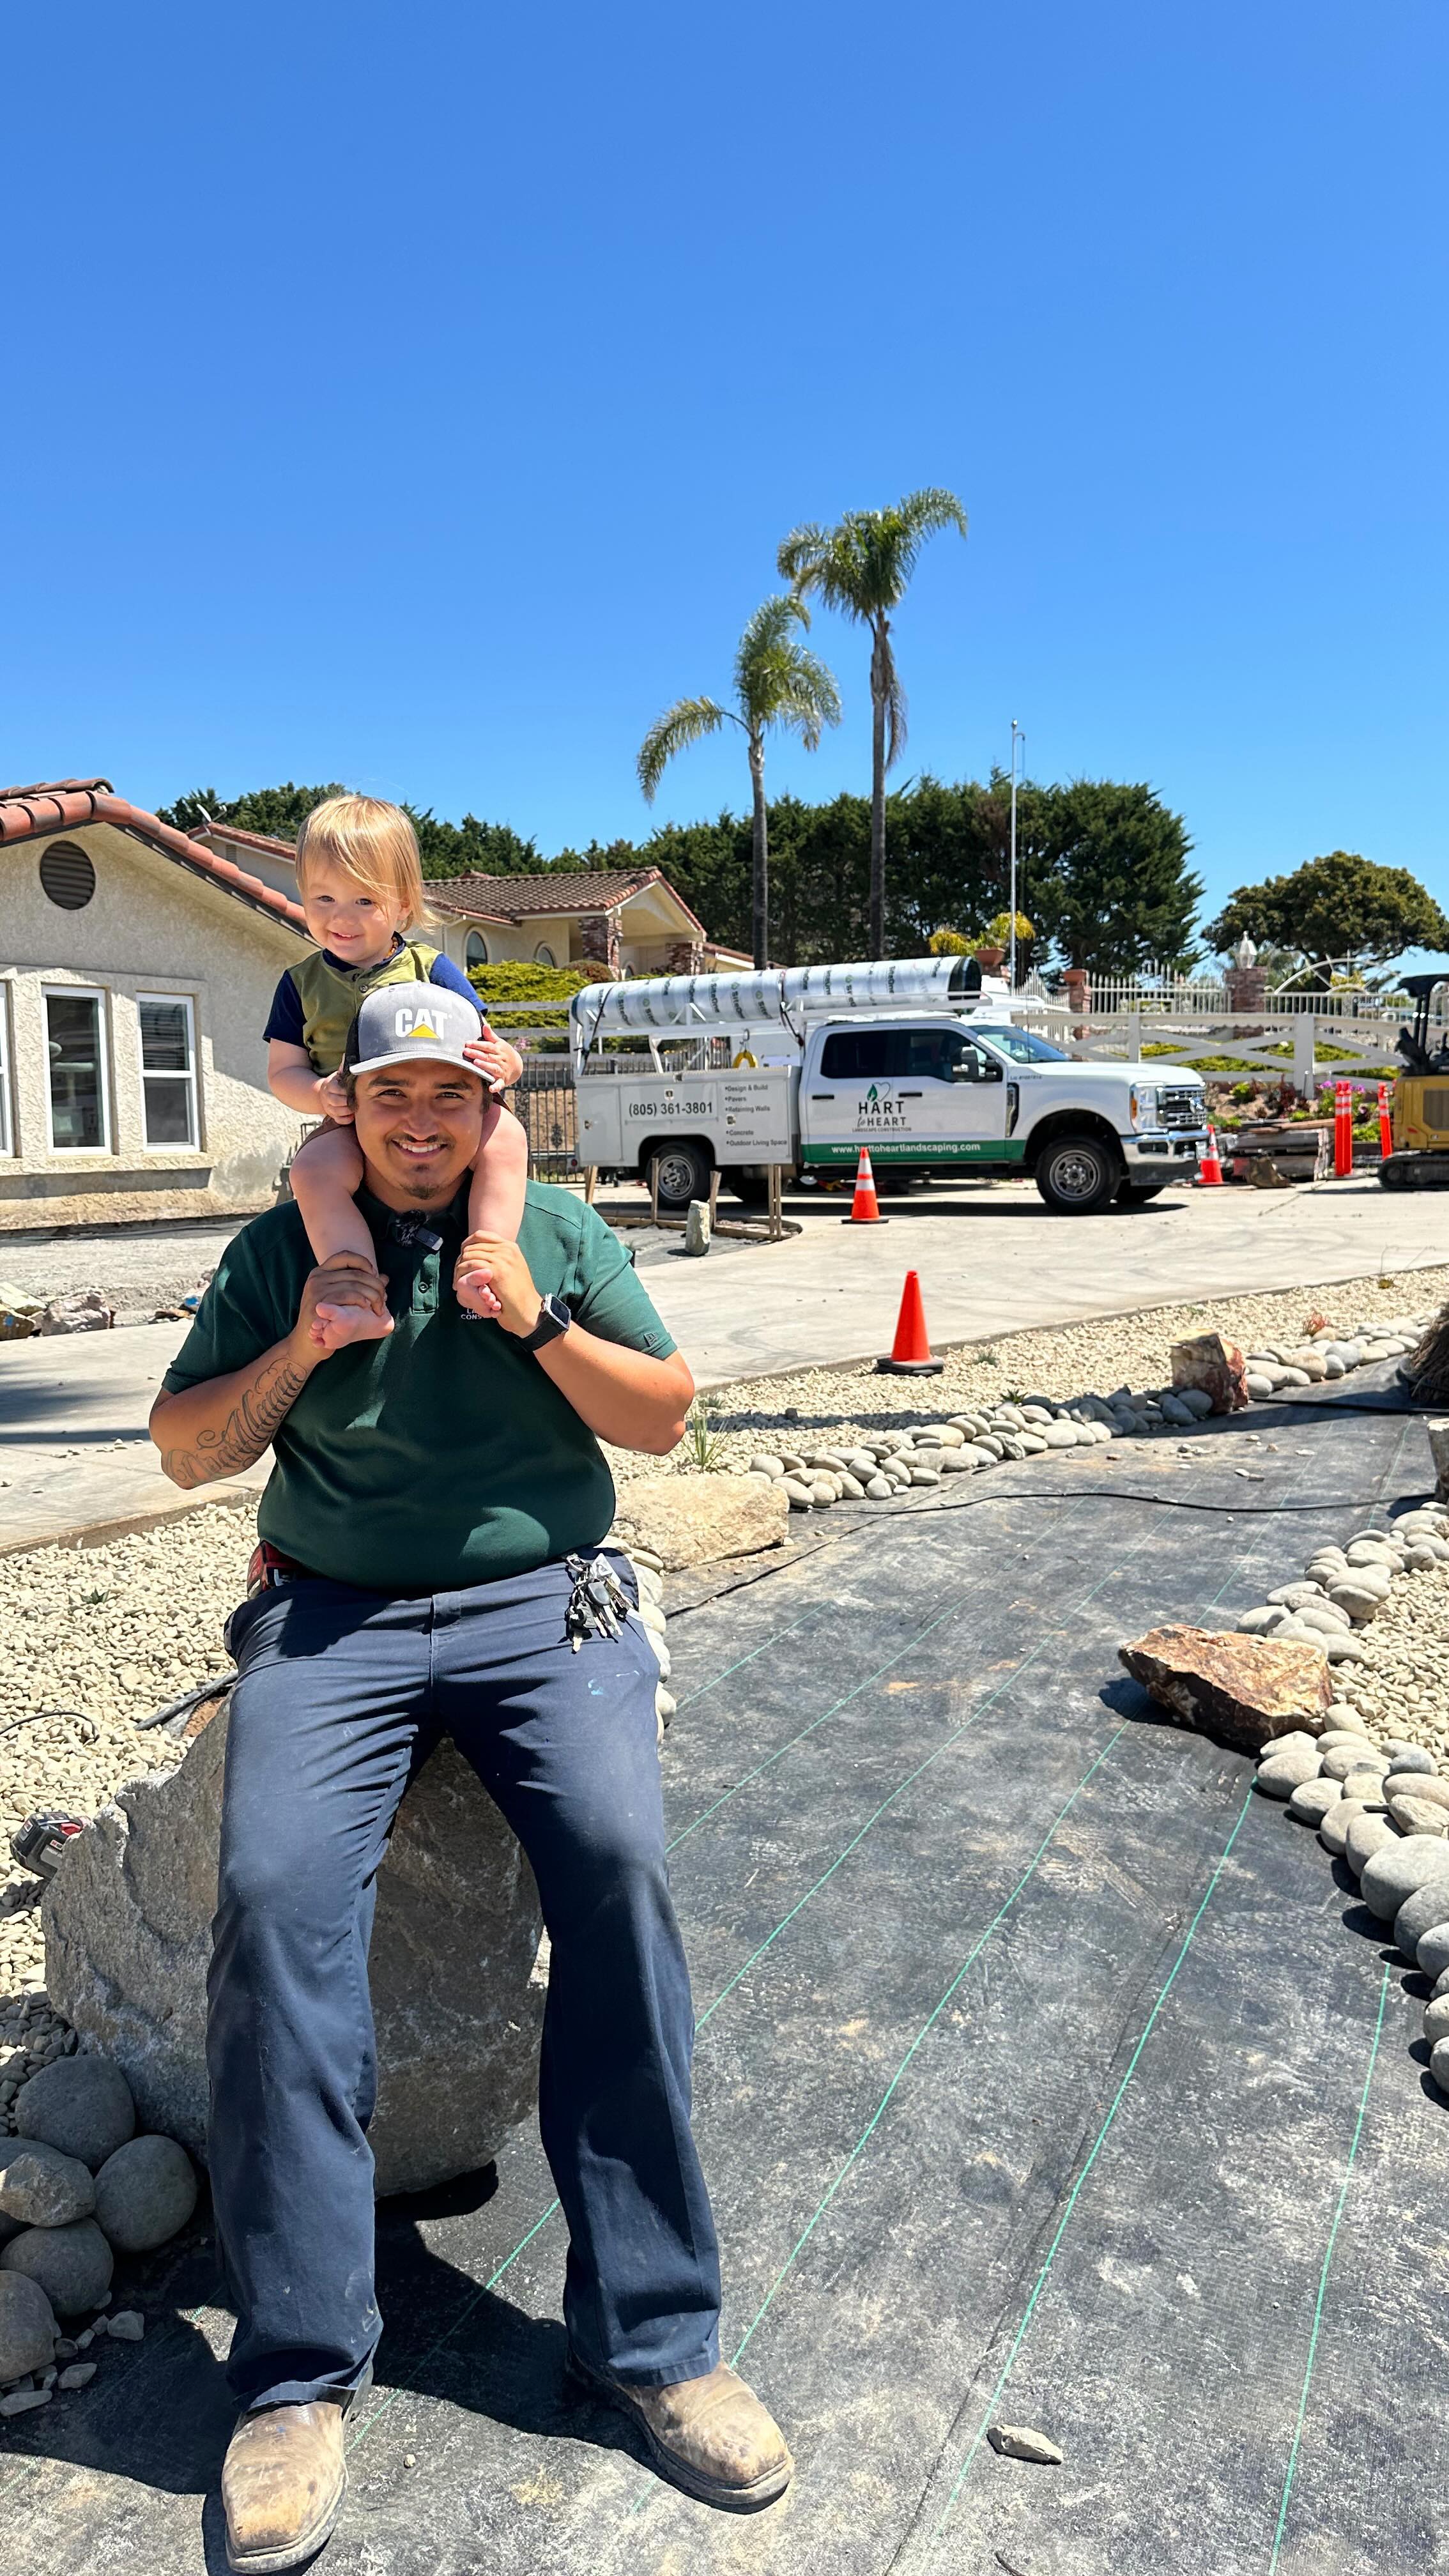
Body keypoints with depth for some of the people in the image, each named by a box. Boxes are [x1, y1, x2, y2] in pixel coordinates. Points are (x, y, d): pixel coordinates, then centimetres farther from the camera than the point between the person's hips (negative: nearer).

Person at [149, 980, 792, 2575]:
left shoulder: (562, 1233, 12)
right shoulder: (280, 1249, 12)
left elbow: (663, 1418, 6)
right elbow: (184, 1450, 10)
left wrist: (535, 1320, -9)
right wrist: (299, 1350, -8)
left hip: (542, 1605, 0)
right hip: (332, 1615, 1)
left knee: (620, 1864, -26)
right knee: (274, 1890, -25)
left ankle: (650, 2335, -12)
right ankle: (297, 2370, -11)